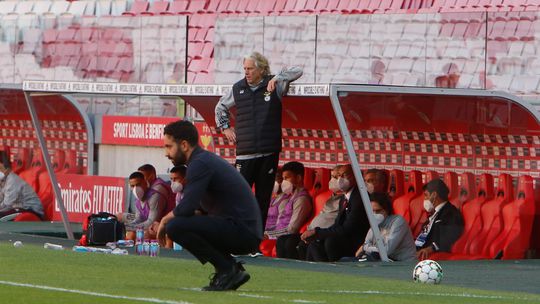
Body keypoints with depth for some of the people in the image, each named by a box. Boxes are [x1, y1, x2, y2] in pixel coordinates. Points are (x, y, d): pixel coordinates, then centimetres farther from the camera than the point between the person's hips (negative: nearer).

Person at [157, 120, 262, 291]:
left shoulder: (200, 164, -12)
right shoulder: (207, 159, 20)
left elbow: (186, 208, -20)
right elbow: (196, 209, 26)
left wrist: (165, 220, -1)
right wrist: (169, 220, 13)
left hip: (242, 231, -10)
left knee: (175, 226, -20)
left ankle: (228, 270, -11)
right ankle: (232, 270, 13)